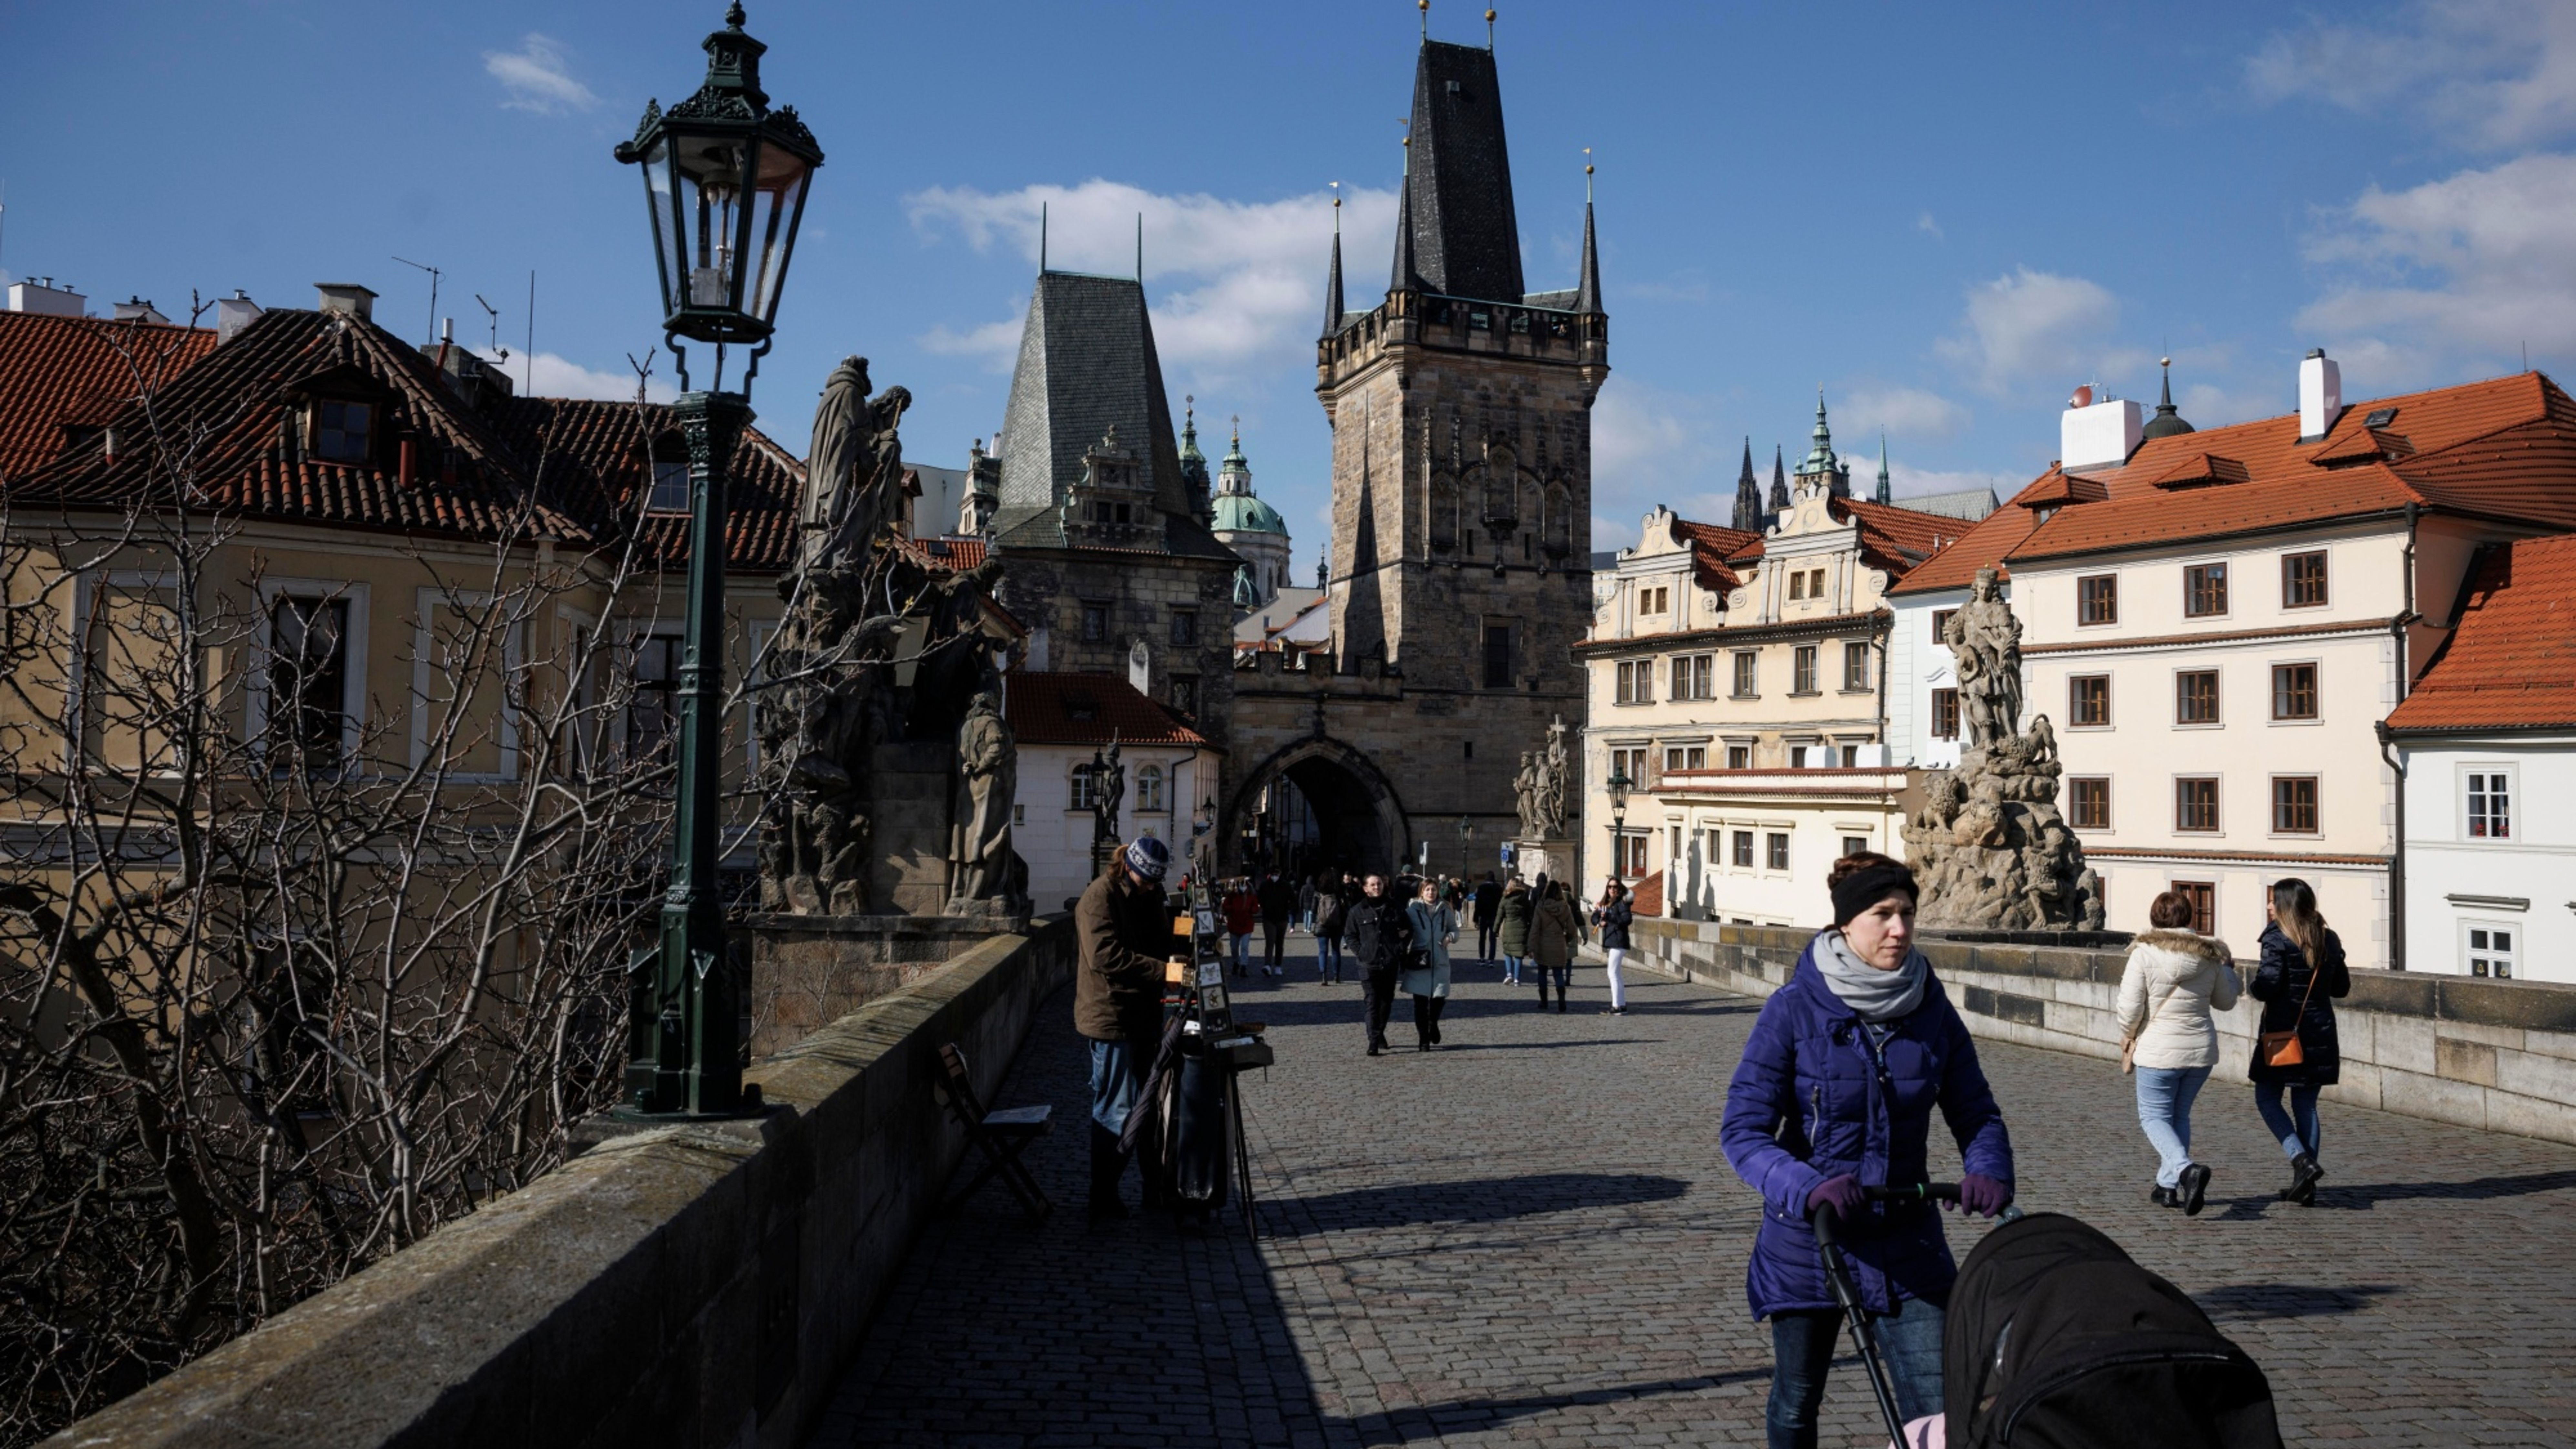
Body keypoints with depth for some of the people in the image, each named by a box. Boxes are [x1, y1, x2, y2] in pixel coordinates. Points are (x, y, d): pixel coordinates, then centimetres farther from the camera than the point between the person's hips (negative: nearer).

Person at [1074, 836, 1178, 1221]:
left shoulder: (1149, 898, 15)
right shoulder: (1099, 897, -13)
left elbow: (1162, 944, 21)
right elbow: (1106, 956, -24)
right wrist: (1162, 970, -30)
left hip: (1144, 1015, 9)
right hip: (1112, 1018, -9)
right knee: (1116, 1111, -6)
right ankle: (1104, 1202, 2)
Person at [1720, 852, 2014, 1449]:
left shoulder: (1932, 1008, -3)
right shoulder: (1795, 1009, -14)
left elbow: (1975, 1112, 4)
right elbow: (1742, 1129, -16)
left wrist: (1989, 1171, -17)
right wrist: (1805, 1188, -33)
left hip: (1907, 1240, 2)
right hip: (1808, 1234, -2)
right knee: (1796, 1401, 16)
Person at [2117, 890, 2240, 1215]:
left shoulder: (2144, 955, -13)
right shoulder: (2209, 955, 0)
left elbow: (2130, 1010, -13)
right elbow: (2226, 1001, 15)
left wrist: (2130, 1036, 7)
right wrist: (2229, 971, 33)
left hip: (2159, 1052, -5)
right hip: (2201, 1051, 5)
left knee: (2154, 1116, 6)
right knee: (2180, 1115, 18)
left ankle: (2187, 1169, -19)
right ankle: (2168, 1186, 20)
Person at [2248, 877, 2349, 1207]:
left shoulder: (2277, 939, -12)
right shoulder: (2329, 941, 8)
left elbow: (2266, 987, -20)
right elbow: (2342, 988, 16)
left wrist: (2252, 987, 1)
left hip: (2282, 1032, -6)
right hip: (2319, 1034, 6)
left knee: (2267, 1099, 7)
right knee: (2306, 1105, 10)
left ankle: (2303, 1161, -10)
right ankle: (2306, 1185, 11)